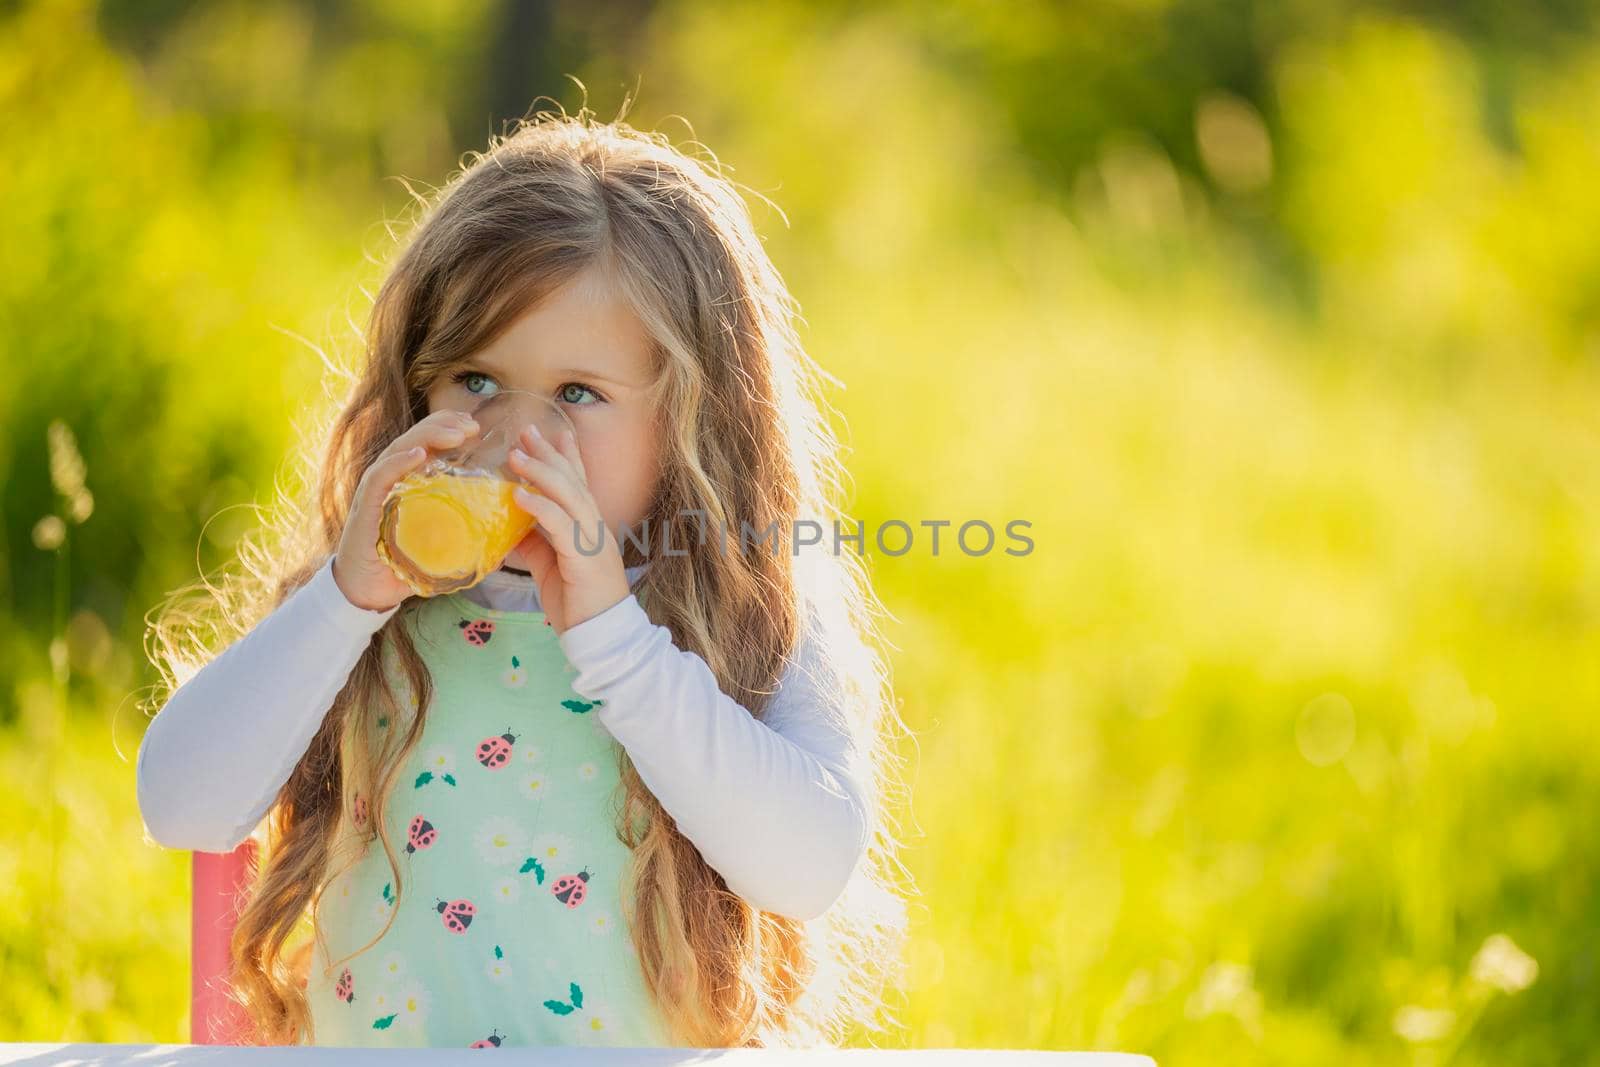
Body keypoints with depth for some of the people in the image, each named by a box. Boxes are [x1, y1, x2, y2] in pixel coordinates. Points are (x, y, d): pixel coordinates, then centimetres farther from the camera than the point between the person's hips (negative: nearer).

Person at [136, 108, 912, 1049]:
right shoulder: (355, 616, 7)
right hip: (370, 1041, 1)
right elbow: (182, 807, -2)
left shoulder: (757, 627, 0)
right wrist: (348, 597, -11)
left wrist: (609, 633, -15)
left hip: (658, 1043, -1)